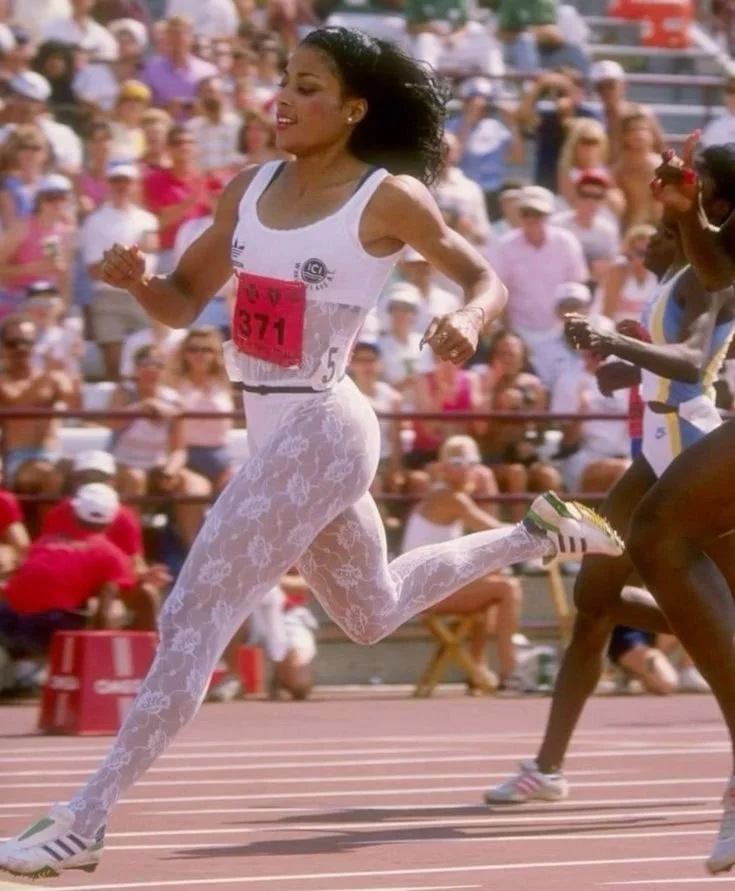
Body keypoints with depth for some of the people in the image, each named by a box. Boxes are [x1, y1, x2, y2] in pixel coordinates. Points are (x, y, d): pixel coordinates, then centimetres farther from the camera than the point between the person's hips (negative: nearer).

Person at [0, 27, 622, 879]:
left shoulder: (389, 198, -12)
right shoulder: (250, 188, 5)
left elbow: (488, 280, -2)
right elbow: (182, 302, 10)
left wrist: (468, 321, -25)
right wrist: (135, 279, -13)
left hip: (318, 433, -9)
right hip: (275, 431, 9)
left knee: (192, 617, -12)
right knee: (374, 613, 27)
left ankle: (83, 822, -10)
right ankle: (539, 532, 44)